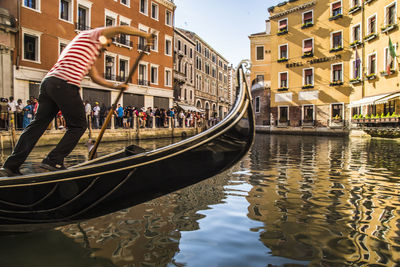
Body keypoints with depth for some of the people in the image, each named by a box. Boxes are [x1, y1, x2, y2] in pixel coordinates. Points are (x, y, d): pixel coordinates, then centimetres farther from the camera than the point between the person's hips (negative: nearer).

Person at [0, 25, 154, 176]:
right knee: (78, 126, 2)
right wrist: (145, 35, 8)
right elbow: (121, 29, 0)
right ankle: (54, 161, 3)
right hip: (65, 85, -9)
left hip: (48, 81, 9)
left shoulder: (88, 54, 34)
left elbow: (95, 77, 33)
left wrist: (115, 86, 29)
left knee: (38, 124, 9)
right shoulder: (92, 34, 10)